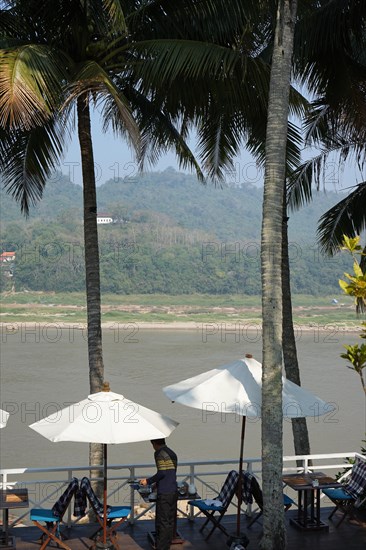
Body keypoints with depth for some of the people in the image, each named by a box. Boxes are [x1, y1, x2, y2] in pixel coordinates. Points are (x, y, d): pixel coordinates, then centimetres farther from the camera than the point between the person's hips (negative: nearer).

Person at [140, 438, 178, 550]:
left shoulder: (159, 453, -9)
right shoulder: (172, 453, 16)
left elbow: (162, 473, -17)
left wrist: (148, 481, -6)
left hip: (164, 493, -8)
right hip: (173, 491, 8)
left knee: (162, 521, -4)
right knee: (171, 520, 13)